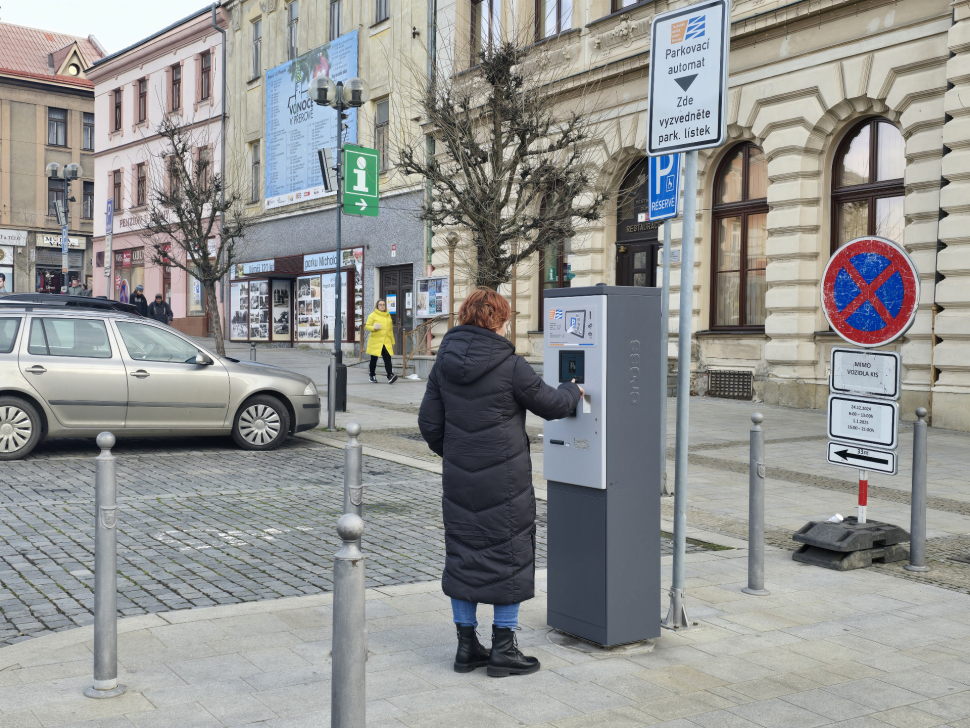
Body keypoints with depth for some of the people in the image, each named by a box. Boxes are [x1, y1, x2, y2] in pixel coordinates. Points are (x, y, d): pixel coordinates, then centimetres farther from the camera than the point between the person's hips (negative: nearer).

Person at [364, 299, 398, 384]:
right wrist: (374, 328, -22)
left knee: (387, 358, -11)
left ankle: (390, 376, -21)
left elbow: (390, 329, 21)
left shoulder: (388, 315, 16)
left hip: (386, 341, 3)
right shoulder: (373, 315, 2)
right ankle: (372, 376, 18)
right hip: (375, 341, -3)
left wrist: (392, 341, 20)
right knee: (374, 359, 6)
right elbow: (367, 326, -1)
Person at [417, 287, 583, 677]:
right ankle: (503, 648, 13)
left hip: (459, 478, 6)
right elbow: (551, 404, -3)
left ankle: (466, 645, 20)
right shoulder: (510, 366, -14)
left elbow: (429, 421, 7)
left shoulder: (445, 363, 2)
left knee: (462, 553, 13)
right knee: (510, 554, 7)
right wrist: (574, 391, 18)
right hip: (505, 480, -5)